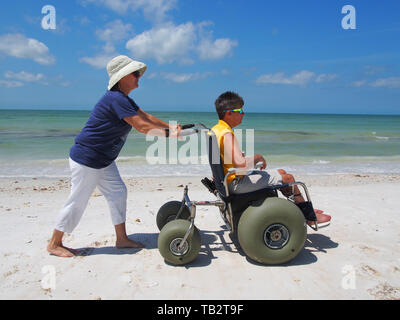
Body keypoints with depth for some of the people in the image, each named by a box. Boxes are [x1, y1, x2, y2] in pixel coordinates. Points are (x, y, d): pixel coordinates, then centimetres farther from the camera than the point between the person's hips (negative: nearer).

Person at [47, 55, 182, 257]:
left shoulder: (124, 100, 9)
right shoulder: (115, 99, -24)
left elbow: (147, 117, 12)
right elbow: (141, 127, -26)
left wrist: (171, 127, 6)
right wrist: (168, 134, -20)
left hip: (104, 161, 10)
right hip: (86, 159, -10)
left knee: (117, 193, 9)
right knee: (78, 201, 1)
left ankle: (122, 239, 20)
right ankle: (54, 244, 20)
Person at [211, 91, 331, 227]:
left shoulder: (215, 129, 7)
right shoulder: (227, 134, -24)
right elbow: (241, 164, -35)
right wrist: (257, 157, -16)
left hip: (230, 180, 10)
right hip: (236, 183, -10)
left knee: (281, 172, 17)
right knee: (287, 178, -3)